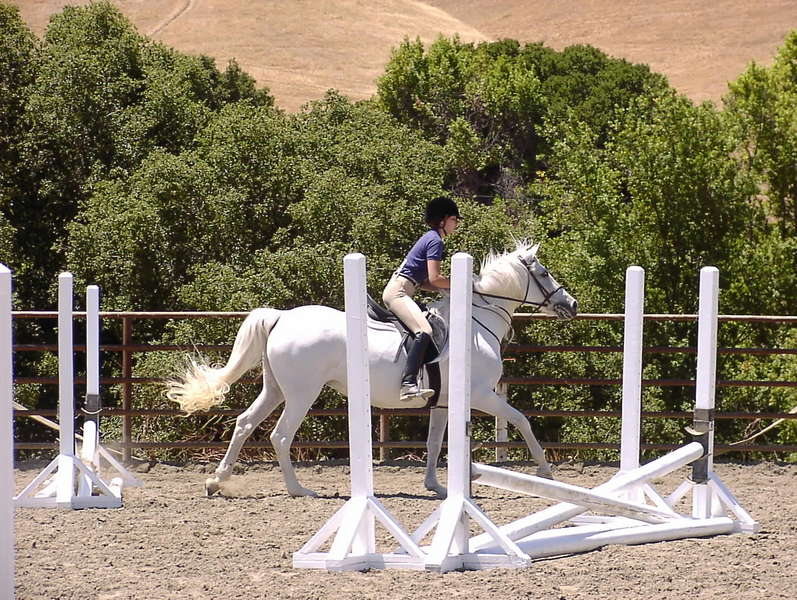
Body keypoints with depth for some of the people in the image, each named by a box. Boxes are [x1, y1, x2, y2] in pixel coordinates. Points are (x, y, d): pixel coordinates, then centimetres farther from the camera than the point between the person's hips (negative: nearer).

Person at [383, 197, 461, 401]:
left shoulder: (429, 238, 22)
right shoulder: (435, 241, -9)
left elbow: (423, 282, 21)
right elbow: (434, 278, -17)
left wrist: (447, 288, 12)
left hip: (396, 290, 11)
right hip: (398, 291, -11)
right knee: (424, 332, -28)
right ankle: (408, 384, -43)